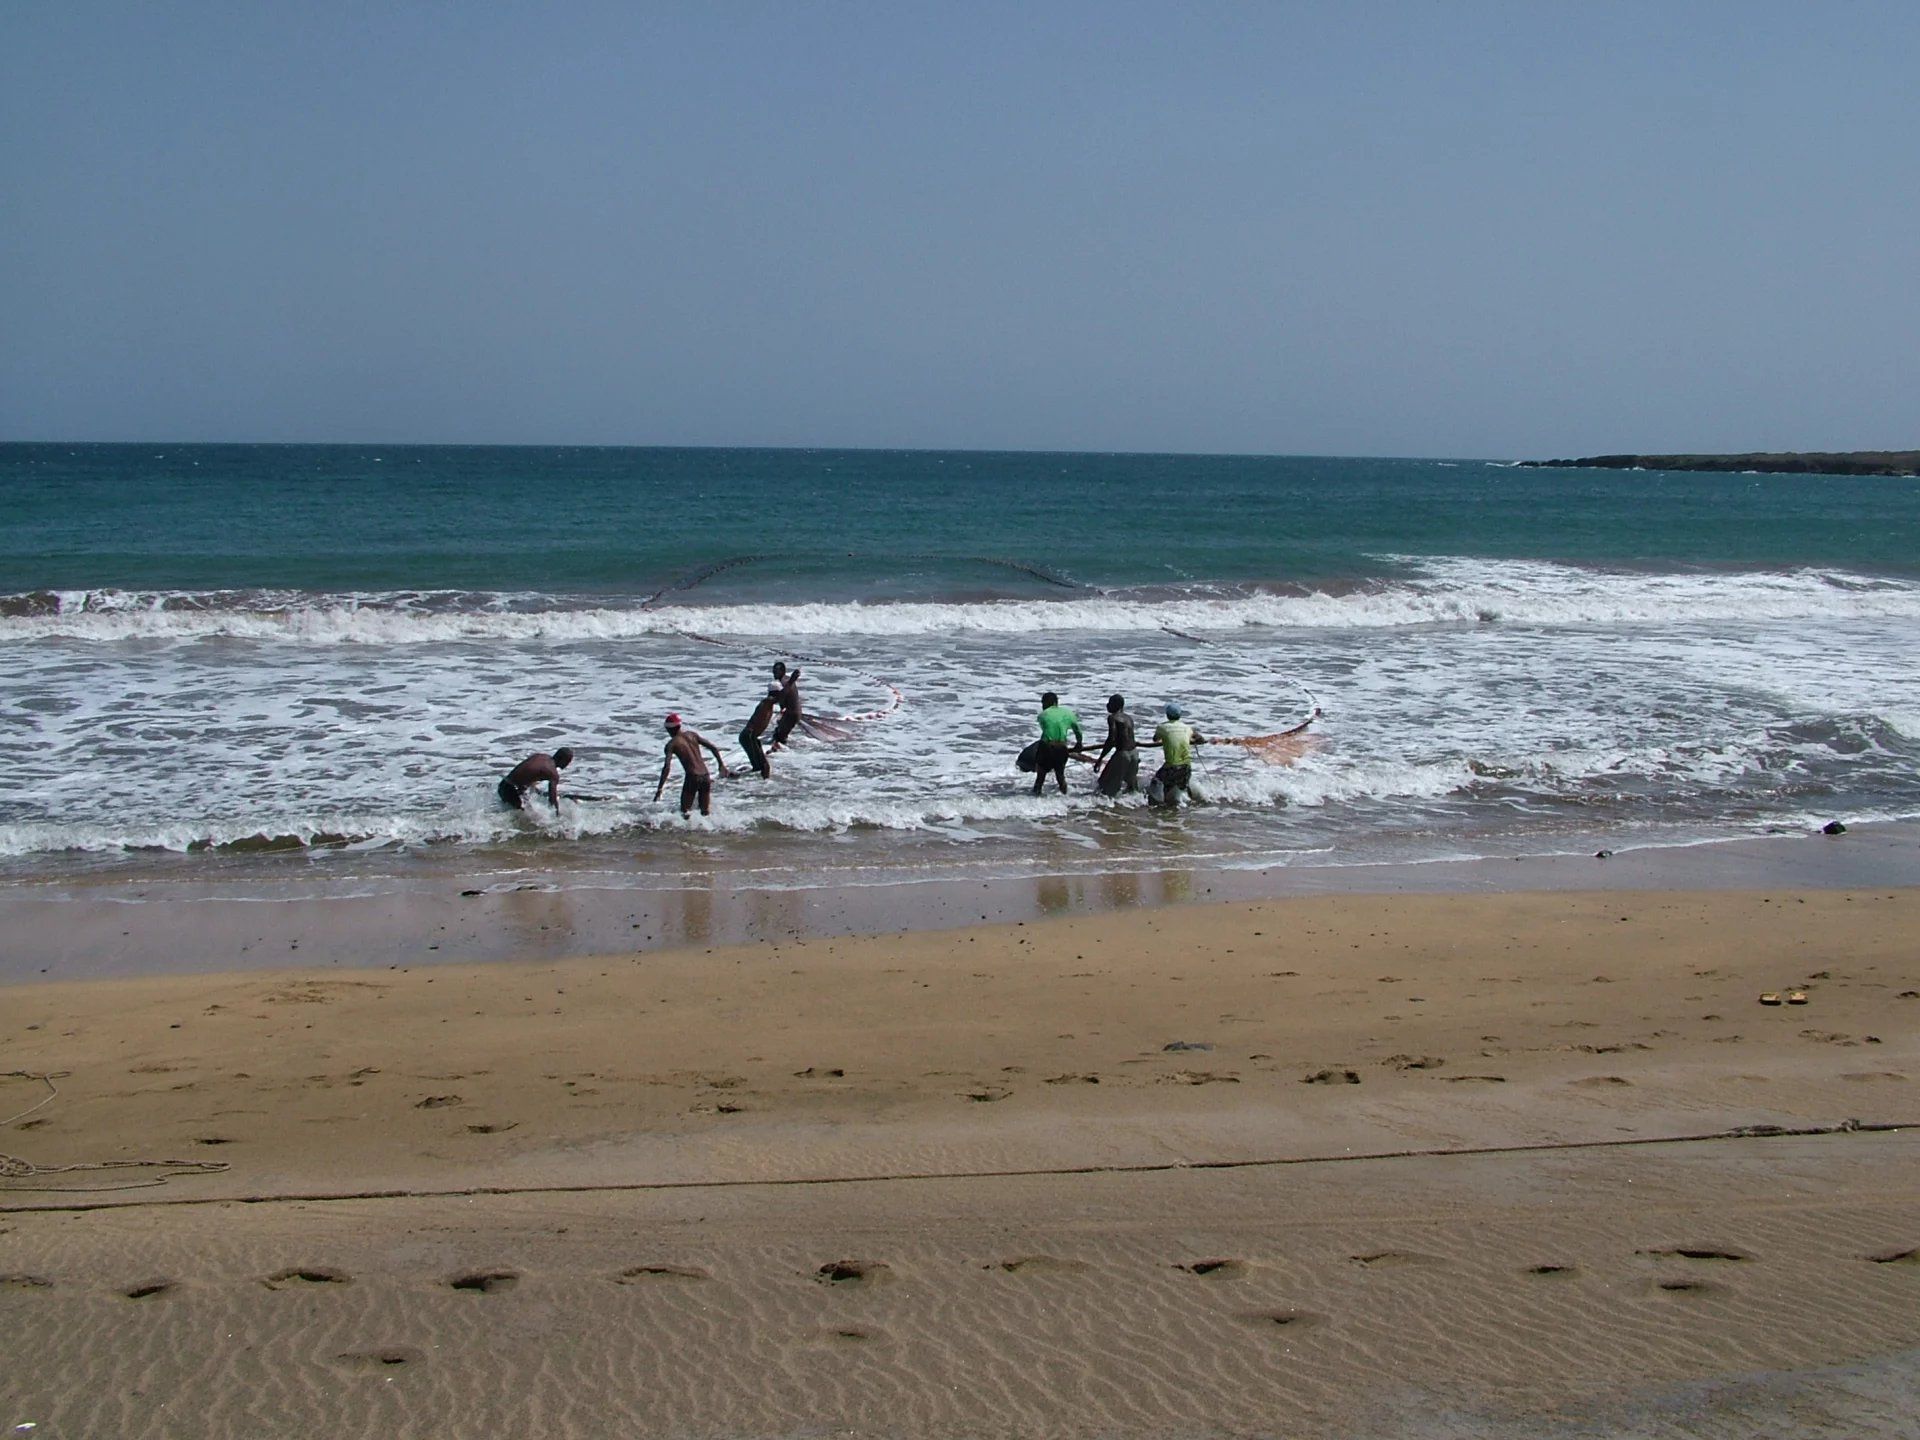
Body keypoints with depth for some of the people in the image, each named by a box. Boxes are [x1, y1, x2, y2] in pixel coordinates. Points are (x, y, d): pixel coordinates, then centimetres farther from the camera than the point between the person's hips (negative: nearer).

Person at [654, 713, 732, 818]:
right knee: (705, 812, 17)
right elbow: (712, 747, 9)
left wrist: (659, 790, -10)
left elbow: (667, 768, -11)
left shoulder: (672, 744, -2)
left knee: (685, 811, 6)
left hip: (692, 778, -5)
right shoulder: (692, 734, 11)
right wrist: (722, 765, 17)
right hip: (705, 776, 5)